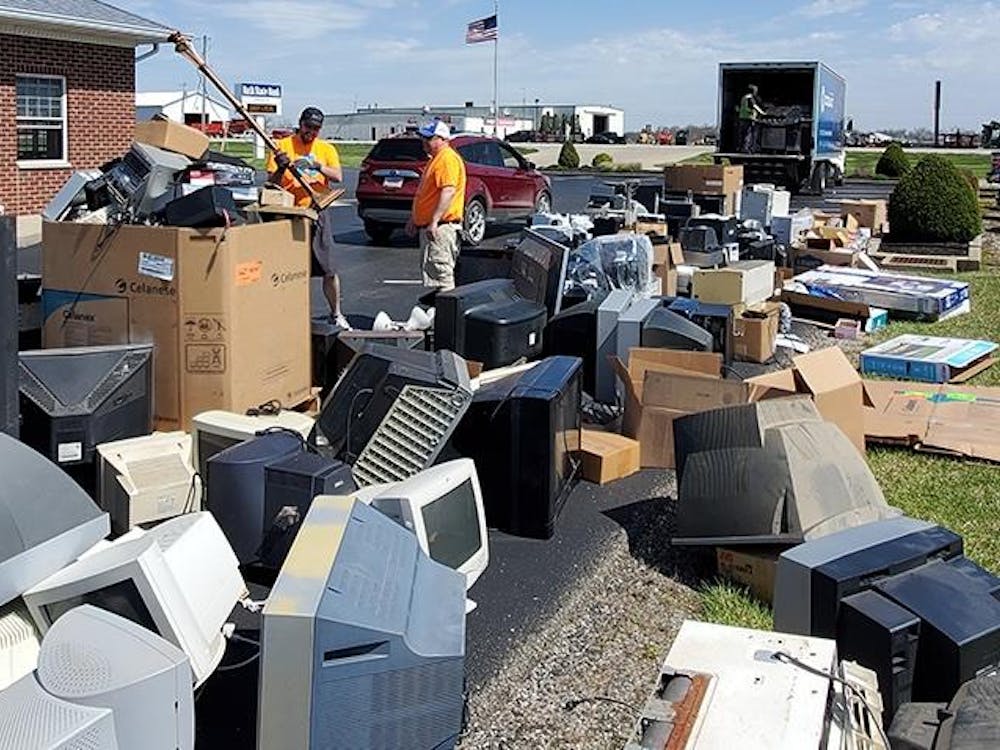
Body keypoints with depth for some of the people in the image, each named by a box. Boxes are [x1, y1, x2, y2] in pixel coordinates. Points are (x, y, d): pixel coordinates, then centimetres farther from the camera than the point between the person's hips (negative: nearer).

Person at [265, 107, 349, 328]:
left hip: (318, 212, 1)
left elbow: (338, 177, -5)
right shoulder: (283, 146, 4)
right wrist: (281, 168, -20)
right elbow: (271, 183, 0)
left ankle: (336, 314, 14)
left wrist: (318, 166, -21)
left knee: (329, 269, 1)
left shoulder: (327, 149, 9)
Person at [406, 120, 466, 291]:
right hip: (428, 225, 11)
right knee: (429, 268, 14)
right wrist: (414, 219, 27)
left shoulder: (447, 158, -14)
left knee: (441, 270, -12)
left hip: (441, 226, -11)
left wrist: (434, 221, -29)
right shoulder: (435, 158, 21)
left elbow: (448, 191, -25)